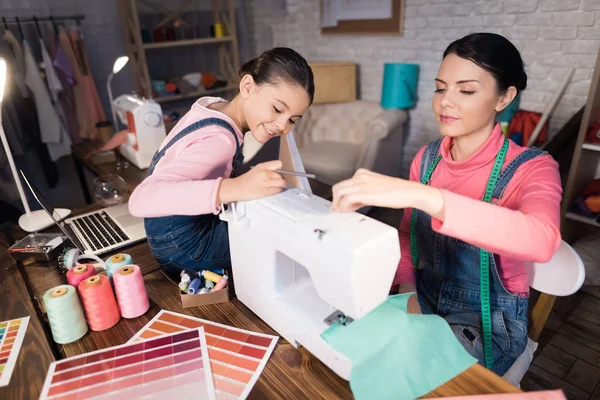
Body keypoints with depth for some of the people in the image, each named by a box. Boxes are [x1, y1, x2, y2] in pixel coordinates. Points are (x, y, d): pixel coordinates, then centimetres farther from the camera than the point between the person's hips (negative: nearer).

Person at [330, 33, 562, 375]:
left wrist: (420, 195, -51)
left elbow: (542, 240, -40)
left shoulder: (532, 168, -18)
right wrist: (407, 290, -10)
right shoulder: (427, 158, -4)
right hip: (423, 299, 4)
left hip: (489, 320, -4)